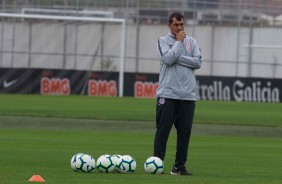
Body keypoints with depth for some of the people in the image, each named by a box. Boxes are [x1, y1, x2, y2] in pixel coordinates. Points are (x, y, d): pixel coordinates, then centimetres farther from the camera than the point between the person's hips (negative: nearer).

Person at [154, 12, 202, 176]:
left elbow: (198, 62, 0)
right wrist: (179, 41, -6)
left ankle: (179, 166, 8)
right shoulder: (164, 40, 4)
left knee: (185, 131, 2)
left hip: (188, 95, 3)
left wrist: (178, 58, -8)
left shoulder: (191, 41, 13)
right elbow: (168, 59, -14)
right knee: (163, 130, -4)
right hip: (168, 94, -3)